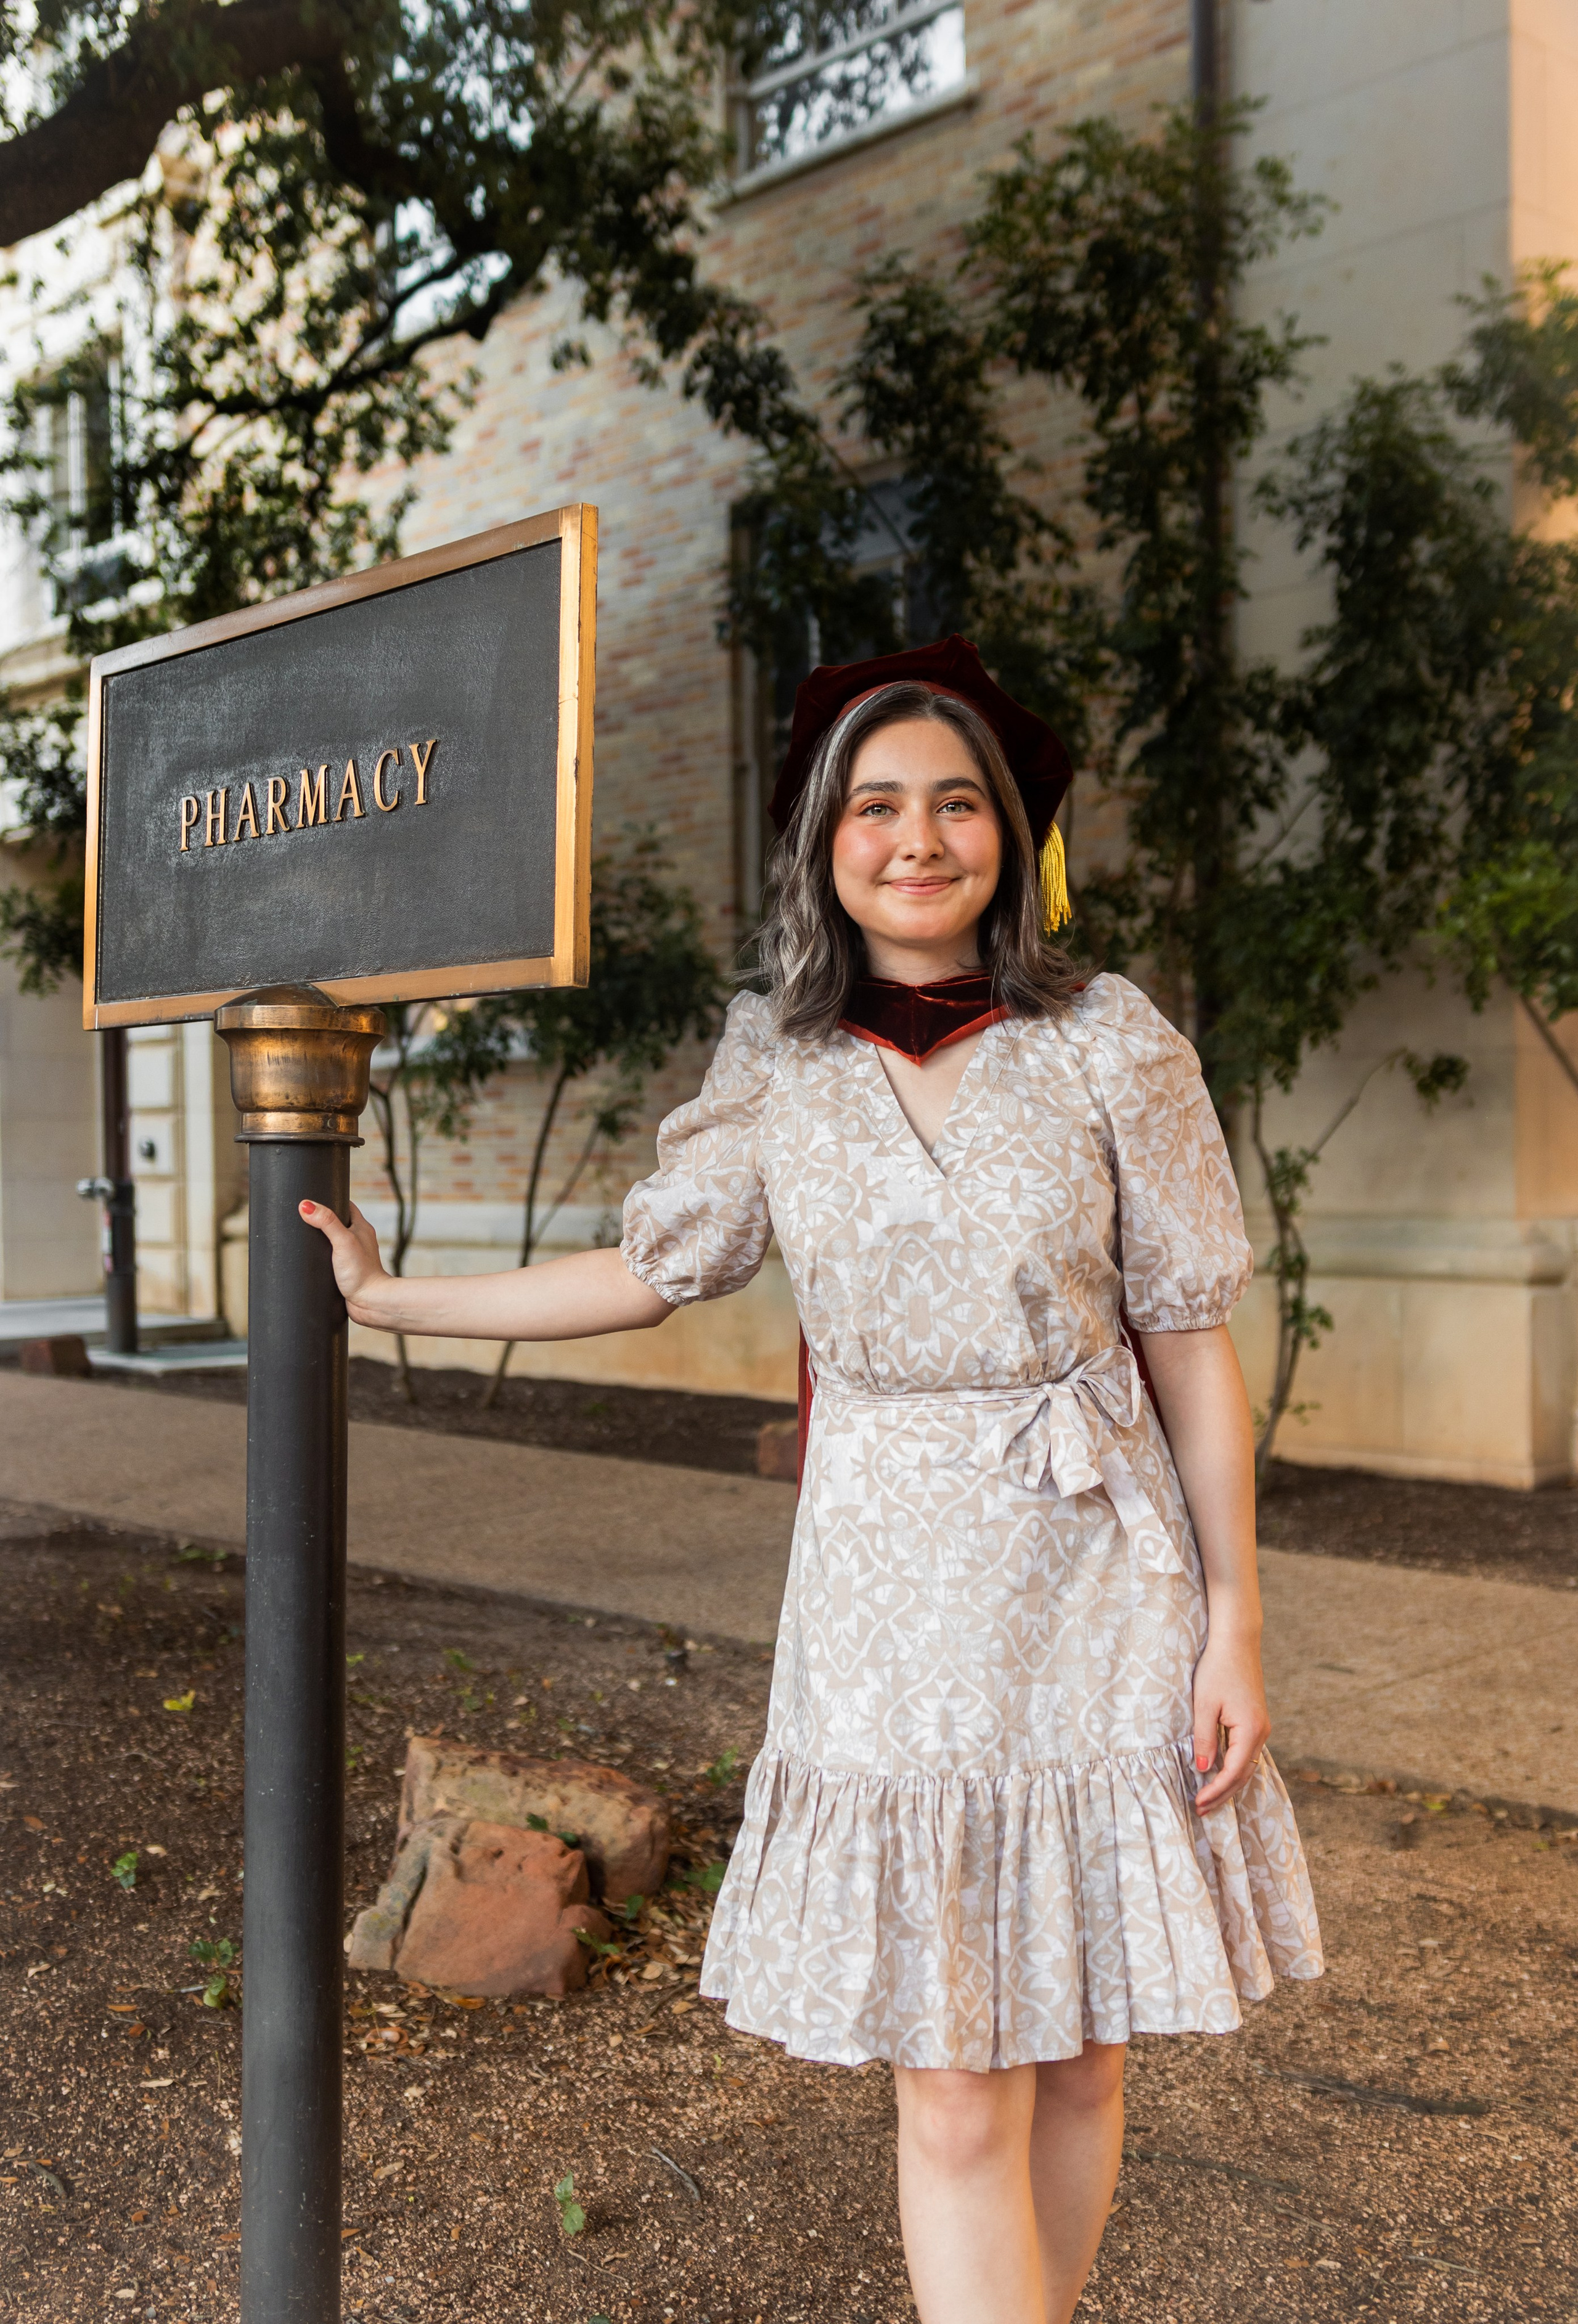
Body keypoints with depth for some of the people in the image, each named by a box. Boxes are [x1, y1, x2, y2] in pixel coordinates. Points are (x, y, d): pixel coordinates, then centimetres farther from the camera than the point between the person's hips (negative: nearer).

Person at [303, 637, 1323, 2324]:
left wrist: (1233, 1616, -3)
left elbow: (1192, 1343, -2)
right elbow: (652, 1269, 11)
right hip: (890, 1603, 0)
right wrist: (382, 1298, 14)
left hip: (1100, 1590, 0)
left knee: (1076, 2063, 13)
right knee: (954, 2104, 2)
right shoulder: (776, 1067, 0)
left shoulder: (1110, 1047, -5)